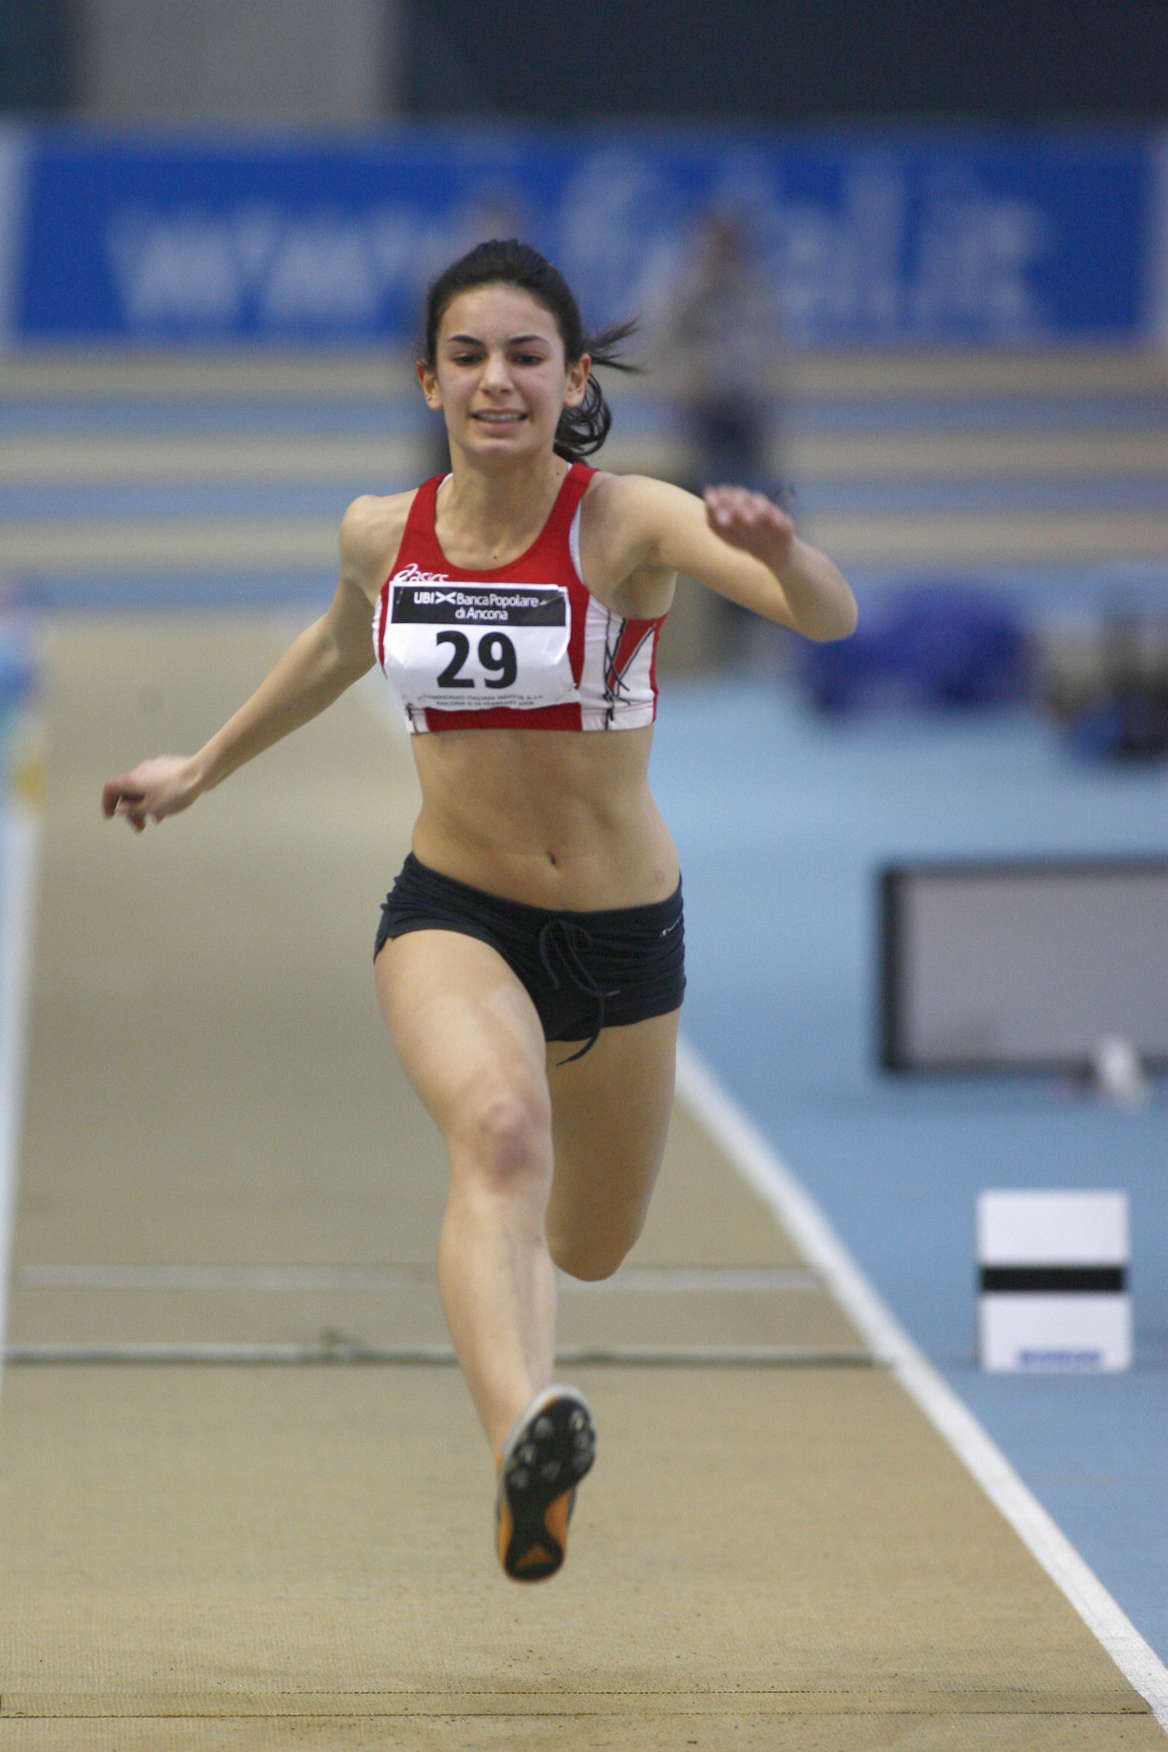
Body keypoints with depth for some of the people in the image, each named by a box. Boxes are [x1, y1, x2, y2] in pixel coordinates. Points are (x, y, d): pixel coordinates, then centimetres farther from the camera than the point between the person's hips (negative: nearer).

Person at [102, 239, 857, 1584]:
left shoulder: (628, 523, -16)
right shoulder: (382, 536, -5)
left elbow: (829, 620, -32)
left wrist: (778, 552, -55)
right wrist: (204, 769, 32)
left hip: (624, 930, 0)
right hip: (449, 913, 0)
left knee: (589, 1249, 19)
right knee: (501, 1131, -33)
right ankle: (528, 1435, -57)